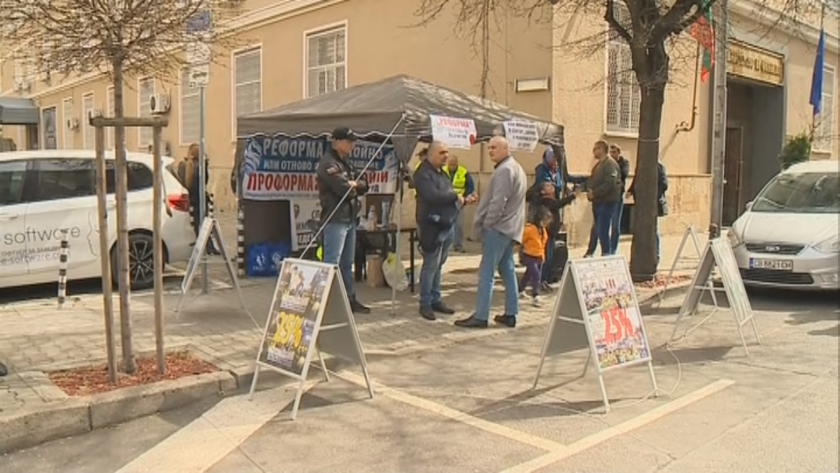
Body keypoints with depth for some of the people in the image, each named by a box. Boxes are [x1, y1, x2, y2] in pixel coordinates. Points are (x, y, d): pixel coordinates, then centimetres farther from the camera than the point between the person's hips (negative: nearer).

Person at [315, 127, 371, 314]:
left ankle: (349, 299, 24)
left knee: (347, 263, 16)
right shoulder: (328, 163, -12)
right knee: (331, 263, -9)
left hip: (350, 219, 10)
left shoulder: (346, 162, 18)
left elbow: (364, 186, 14)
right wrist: (355, 187, -1)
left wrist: (355, 184, -7)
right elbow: (344, 189, -21)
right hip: (335, 220, -10)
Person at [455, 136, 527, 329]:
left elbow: (498, 202, -22)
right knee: (507, 270, 12)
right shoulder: (517, 168, 18)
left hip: (498, 227, -11)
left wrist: (486, 223, -12)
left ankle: (480, 316, -5)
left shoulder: (504, 170, -16)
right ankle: (510, 314, 16)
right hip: (509, 228, 11)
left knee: (486, 272, -7)